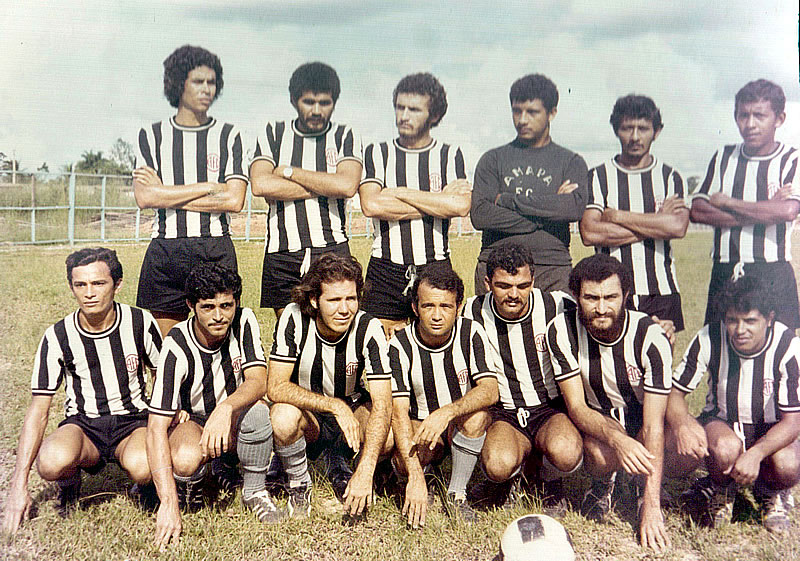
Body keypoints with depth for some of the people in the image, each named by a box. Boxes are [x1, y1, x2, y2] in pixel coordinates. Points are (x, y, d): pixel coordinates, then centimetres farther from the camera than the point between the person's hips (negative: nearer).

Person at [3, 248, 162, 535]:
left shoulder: (141, 323, -7)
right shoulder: (58, 337, -8)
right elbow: (38, 409, -8)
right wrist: (19, 484, -12)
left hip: (133, 419, 0)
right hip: (82, 424, 0)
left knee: (142, 466, -36)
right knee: (52, 462, -35)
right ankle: (69, 479, 3)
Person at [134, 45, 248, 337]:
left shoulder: (228, 135, 9)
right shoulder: (152, 135, 11)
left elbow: (234, 200, -4)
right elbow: (144, 197, -3)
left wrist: (166, 195, -4)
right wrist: (210, 187, -6)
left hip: (216, 250, 0)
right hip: (165, 250, 1)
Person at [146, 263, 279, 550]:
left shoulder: (244, 321, -16)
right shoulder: (177, 348, -25)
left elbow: (259, 382, -25)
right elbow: (156, 427, -29)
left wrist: (226, 408, -49)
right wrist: (169, 504, -37)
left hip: (234, 426, 2)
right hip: (193, 422, -2)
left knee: (255, 409, -34)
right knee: (185, 460, -36)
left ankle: (254, 491, -8)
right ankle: (192, 483, 3)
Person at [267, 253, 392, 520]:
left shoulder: (369, 329, -21)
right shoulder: (294, 319, -20)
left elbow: (382, 404, -28)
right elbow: (276, 387, -23)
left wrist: (365, 473, -38)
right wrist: (335, 405, -35)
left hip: (352, 411, 1)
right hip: (307, 413, -1)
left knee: (386, 429, -30)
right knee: (283, 416, -35)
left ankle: (341, 468, 6)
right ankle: (299, 485, -2)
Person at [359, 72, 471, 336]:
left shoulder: (450, 155, 9)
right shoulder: (376, 154, 9)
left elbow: (461, 206, -9)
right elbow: (371, 205, -9)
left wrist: (400, 192, -6)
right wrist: (439, 201, -5)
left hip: (436, 267, 0)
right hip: (385, 270, 0)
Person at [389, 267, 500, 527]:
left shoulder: (472, 333, -12)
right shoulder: (400, 345, -15)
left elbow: (490, 390, -22)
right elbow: (399, 411, -22)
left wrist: (446, 412, -41)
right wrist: (415, 477, -34)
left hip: (462, 426, 1)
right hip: (419, 425, -1)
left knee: (476, 414, -33)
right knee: (404, 460, -33)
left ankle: (457, 494, -13)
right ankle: (418, 482, 5)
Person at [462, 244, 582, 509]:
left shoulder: (558, 307, -7)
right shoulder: (473, 313, -4)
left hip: (551, 409, 0)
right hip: (502, 414, 0)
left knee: (565, 452, -34)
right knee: (499, 464, -33)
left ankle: (550, 479, 4)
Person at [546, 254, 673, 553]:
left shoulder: (650, 337, -24)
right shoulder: (562, 331, -20)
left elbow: (653, 426, -27)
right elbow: (576, 407, -18)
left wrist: (651, 509, -33)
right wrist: (617, 439, -42)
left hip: (642, 417, 0)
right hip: (596, 419, 0)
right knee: (601, 452, -36)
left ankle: (646, 495, 4)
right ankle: (603, 484, 4)